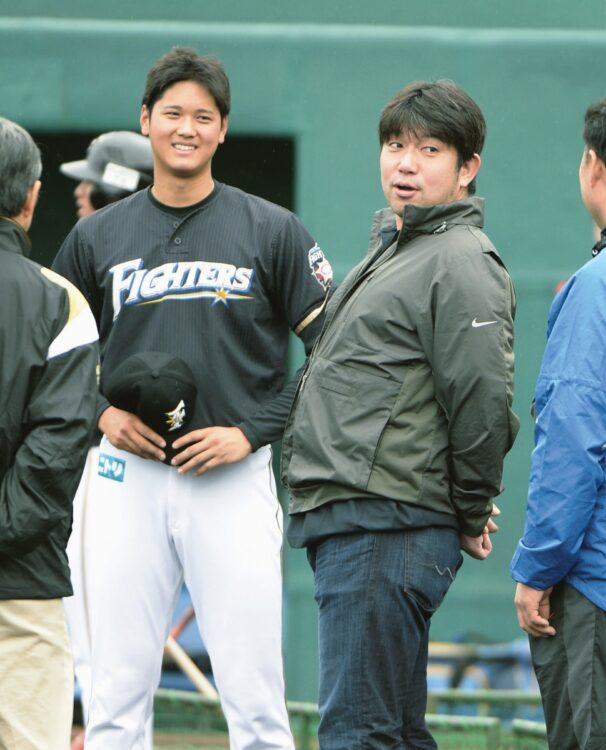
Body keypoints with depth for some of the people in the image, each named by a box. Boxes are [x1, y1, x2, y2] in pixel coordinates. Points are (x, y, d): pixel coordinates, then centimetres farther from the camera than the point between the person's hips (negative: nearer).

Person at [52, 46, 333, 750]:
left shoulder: (272, 232, 3)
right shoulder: (96, 236, 10)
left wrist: (253, 430, -8)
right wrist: (102, 412, -1)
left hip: (234, 478, -2)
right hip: (127, 476, 2)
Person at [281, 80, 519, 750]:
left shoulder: (461, 262, -10)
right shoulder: (389, 247, 22)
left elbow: (484, 401, -18)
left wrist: (472, 516, -9)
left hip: (389, 529, -10)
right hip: (344, 525, 10)